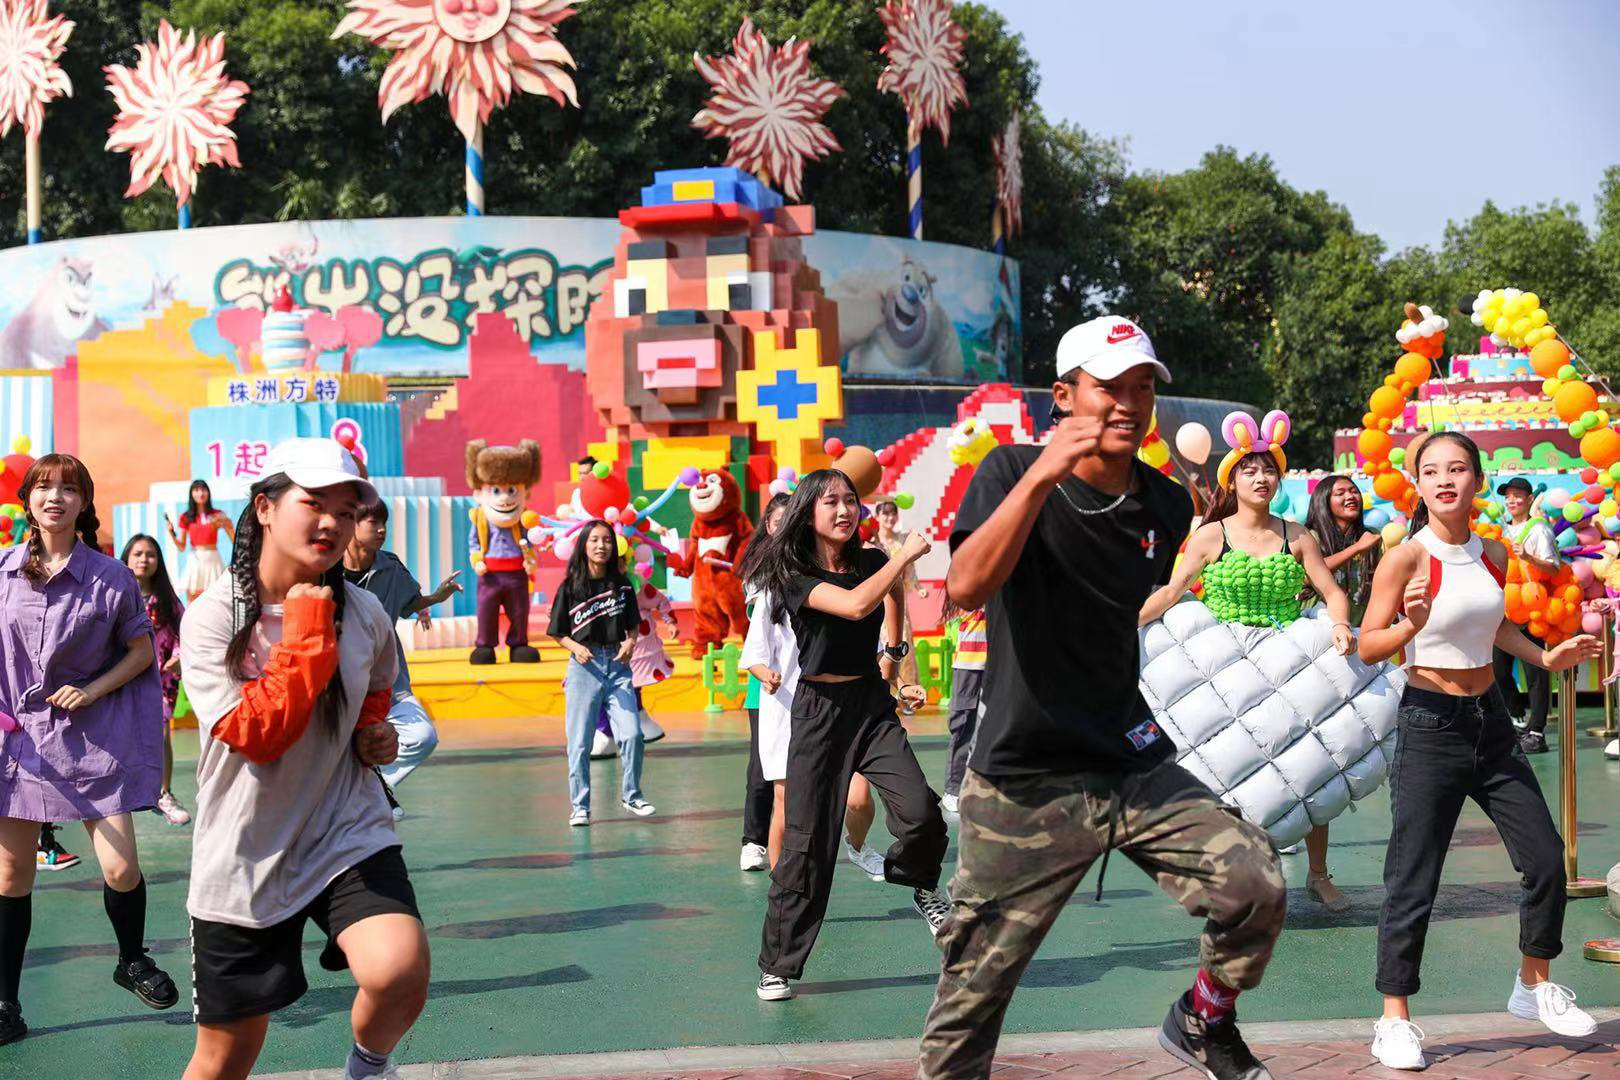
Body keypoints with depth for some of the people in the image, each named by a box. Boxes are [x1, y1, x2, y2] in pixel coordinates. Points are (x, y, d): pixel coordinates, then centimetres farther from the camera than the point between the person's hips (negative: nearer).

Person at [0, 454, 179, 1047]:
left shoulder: (110, 576, -5)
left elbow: (142, 651, 4)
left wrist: (93, 689, -9)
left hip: (92, 734, -1)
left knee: (122, 870, -4)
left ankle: (133, 961, 25)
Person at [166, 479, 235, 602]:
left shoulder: (217, 516, 5)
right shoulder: (186, 518, 7)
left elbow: (235, 541, 2)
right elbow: (181, 547, 9)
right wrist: (171, 532, -5)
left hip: (213, 560, -1)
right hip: (195, 561, 1)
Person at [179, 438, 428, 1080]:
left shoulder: (364, 614, -1)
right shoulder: (211, 617, -11)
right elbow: (256, 735, -20)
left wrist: (375, 731, 2)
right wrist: (307, 631, -19)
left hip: (348, 837, 2)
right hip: (245, 858, -1)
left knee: (400, 974, -27)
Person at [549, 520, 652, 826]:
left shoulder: (622, 585, 6)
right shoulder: (570, 588, -1)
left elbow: (634, 625, 14)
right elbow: (558, 633, 4)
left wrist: (631, 642, -6)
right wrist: (576, 647, -14)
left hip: (618, 665, 2)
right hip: (584, 666, -2)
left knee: (631, 734, -7)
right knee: (580, 741, 2)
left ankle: (632, 795, 14)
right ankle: (579, 807, 13)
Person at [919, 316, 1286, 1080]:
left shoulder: (1167, 508, 4)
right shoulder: (1012, 470, -8)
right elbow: (966, 589, -25)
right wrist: (1041, 477, -31)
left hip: (1133, 766, 4)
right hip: (1021, 784, -4)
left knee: (1257, 890, -12)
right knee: (971, 994, 1)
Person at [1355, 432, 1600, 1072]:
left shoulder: (1494, 554, 6)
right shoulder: (1406, 559, -13)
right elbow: (1368, 647, -14)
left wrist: (1545, 658, 12)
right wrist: (1411, 623, -32)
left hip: (1490, 722, 6)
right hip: (1431, 726, -6)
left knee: (1546, 862, 9)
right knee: (1413, 881, -4)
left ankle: (1534, 987, 30)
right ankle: (1395, 1020, 8)